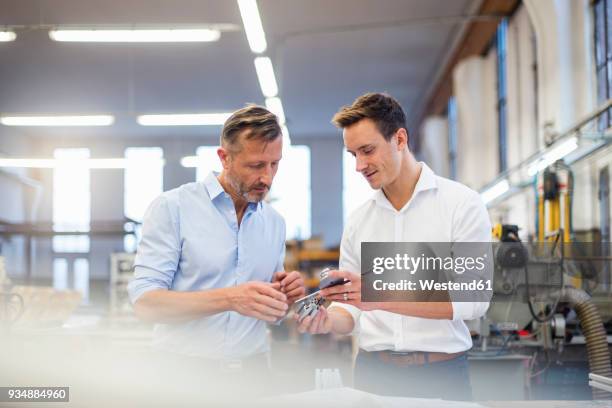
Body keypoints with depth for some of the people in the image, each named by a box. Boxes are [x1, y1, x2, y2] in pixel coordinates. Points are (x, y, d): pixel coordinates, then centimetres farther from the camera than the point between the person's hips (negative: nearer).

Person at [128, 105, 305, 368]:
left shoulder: (275, 223, 12)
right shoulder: (172, 208, -4)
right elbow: (144, 301, -12)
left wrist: (283, 300, -3)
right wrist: (229, 299, -23)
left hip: (252, 368, 5)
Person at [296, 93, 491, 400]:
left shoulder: (462, 204, -5)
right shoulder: (357, 221, 9)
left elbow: (473, 299, -14)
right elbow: (352, 311, 9)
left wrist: (381, 296, -23)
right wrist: (328, 320, -14)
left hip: (440, 375, -4)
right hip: (372, 373, 4)